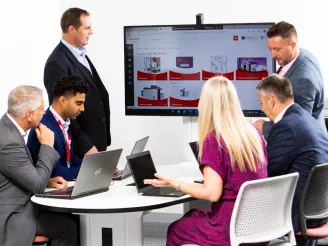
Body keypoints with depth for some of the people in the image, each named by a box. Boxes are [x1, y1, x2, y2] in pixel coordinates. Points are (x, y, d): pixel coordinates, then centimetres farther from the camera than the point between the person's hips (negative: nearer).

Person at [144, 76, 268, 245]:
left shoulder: (213, 140, -17)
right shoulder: (254, 133, 4)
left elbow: (212, 194, -21)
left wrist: (174, 184, -11)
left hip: (233, 230, -7)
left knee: (175, 230, 19)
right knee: (191, 216, 28)